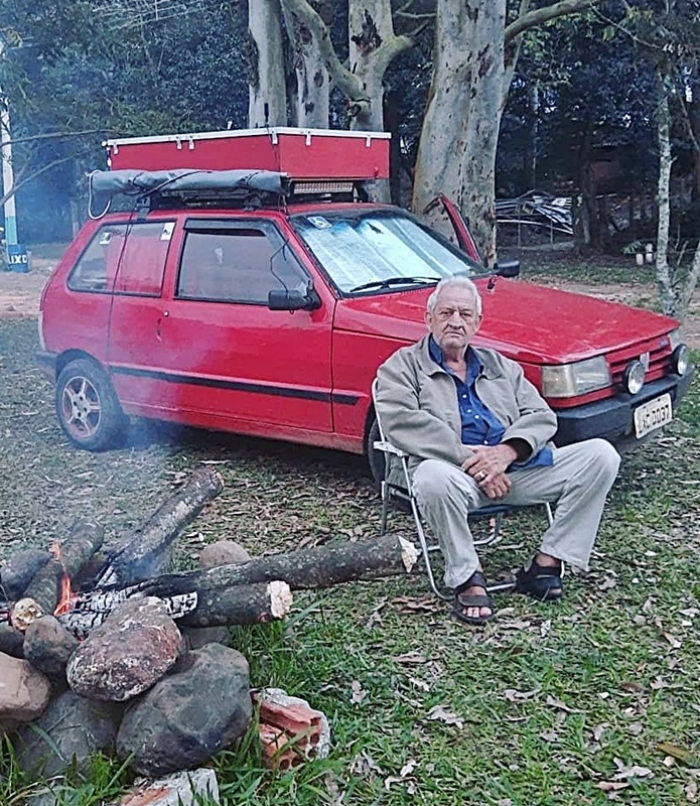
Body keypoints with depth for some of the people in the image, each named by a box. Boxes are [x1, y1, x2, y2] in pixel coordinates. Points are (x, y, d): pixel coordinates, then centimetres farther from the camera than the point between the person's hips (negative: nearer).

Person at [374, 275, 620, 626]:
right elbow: (403, 423, -10)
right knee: (433, 476, -40)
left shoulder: (500, 366, 26)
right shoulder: (402, 367, 10)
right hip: (456, 470, -5)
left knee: (600, 455, -11)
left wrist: (508, 450, -10)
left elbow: (542, 416, 14)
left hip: (516, 468, 5)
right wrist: (470, 459, -19)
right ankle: (467, 577, -17)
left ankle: (546, 561, -7)